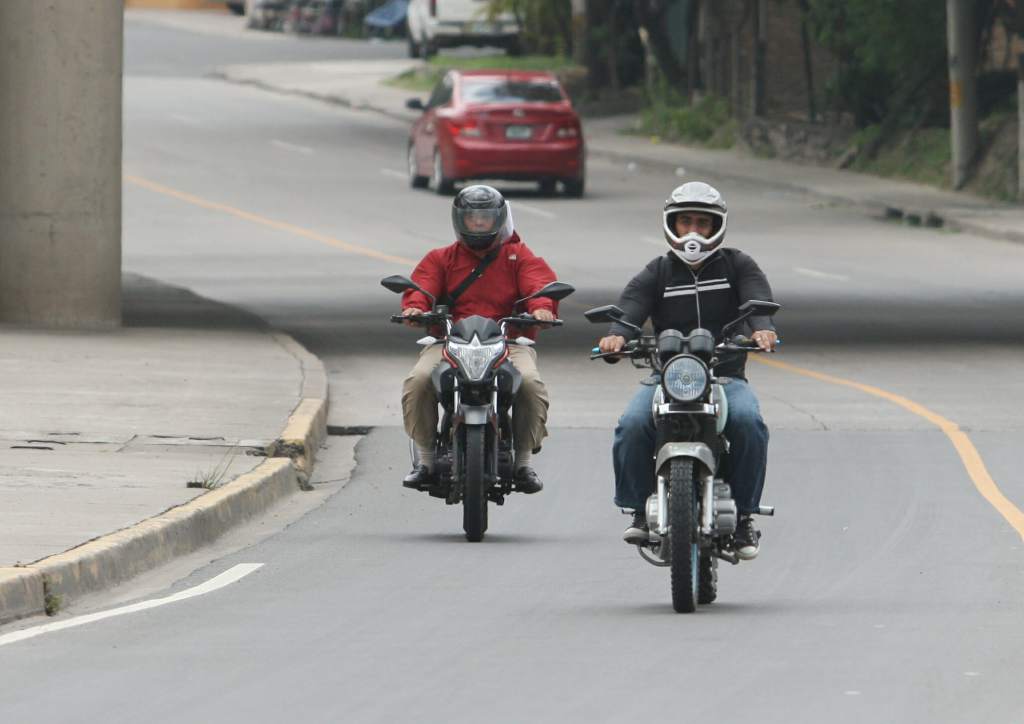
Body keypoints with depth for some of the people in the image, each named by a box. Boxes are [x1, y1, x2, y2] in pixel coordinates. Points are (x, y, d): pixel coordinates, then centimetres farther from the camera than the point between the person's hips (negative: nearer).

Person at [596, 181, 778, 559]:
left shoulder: (737, 266, 11)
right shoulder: (656, 274, 11)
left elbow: (758, 297, -9)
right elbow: (630, 305, -8)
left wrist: (762, 327, -33)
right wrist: (617, 334, -32)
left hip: (727, 376, -1)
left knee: (747, 421, -31)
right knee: (633, 425, -28)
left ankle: (744, 514, -17)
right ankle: (640, 509, -10)